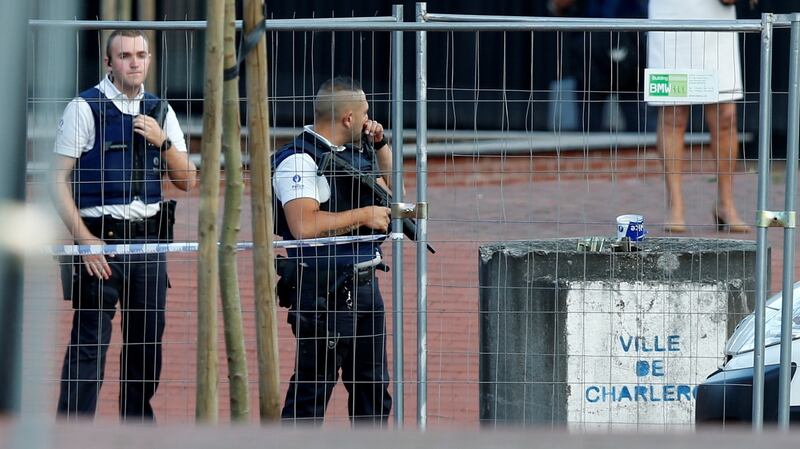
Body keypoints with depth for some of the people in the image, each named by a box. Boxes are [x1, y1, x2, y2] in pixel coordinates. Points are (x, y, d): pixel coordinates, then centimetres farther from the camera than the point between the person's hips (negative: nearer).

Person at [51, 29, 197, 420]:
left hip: (149, 239, 5)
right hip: (101, 240, -5)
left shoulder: (160, 111, 11)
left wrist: (162, 141, -6)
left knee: (147, 339, 9)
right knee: (89, 342, -9)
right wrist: (84, 240, -13)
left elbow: (187, 180, 12)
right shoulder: (85, 108, -4)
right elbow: (59, 179, -6)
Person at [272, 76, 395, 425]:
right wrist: (364, 215, -19)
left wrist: (381, 146, 14)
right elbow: (304, 225, -27)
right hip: (324, 291, -9)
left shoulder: (355, 153, 14)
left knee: (373, 386, 16)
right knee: (313, 388, -7)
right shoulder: (299, 160, -14)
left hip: (364, 286, 9)